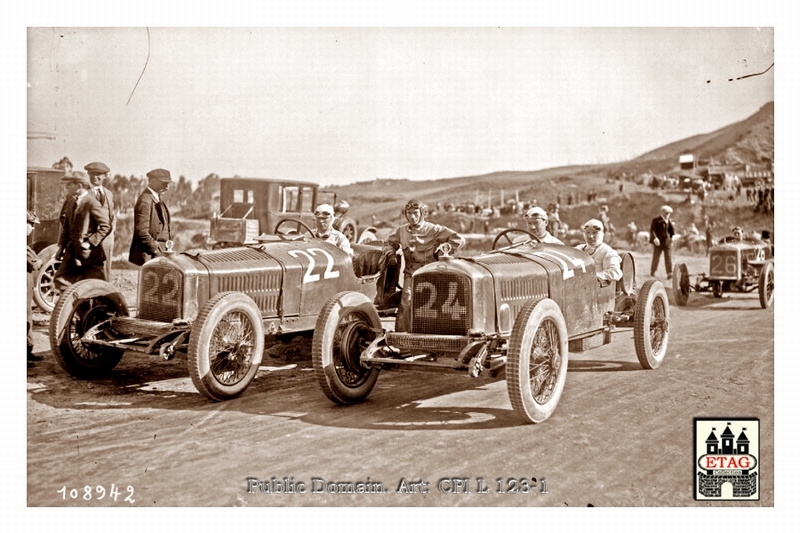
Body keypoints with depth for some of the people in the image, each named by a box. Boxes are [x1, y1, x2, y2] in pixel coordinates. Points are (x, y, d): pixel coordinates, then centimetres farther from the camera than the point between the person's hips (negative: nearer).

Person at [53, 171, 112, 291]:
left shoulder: (92, 203, -15)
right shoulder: (70, 201, 8)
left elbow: (106, 226, -16)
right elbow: (66, 226, 16)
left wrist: (90, 242, -19)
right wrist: (61, 246, 10)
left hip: (90, 254, -8)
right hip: (72, 252, 8)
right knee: (60, 280, 6)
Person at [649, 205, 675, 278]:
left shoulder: (669, 221, 15)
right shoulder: (656, 220, 0)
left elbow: (673, 232, 8)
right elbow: (652, 230, -7)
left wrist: (669, 222, -2)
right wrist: (655, 238, -23)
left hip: (667, 242, 3)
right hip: (658, 242, -3)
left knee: (668, 258, -8)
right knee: (656, 258, 6)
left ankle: (669, 273, -13)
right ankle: (652, 272, 22)